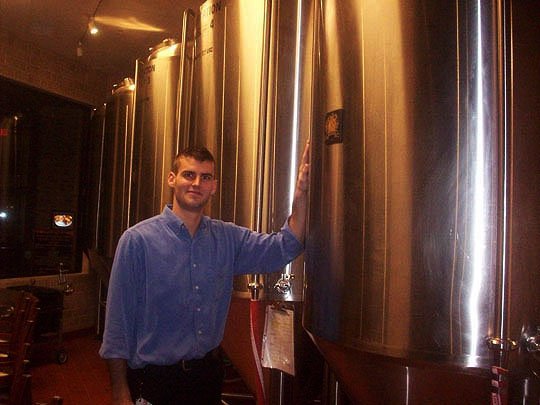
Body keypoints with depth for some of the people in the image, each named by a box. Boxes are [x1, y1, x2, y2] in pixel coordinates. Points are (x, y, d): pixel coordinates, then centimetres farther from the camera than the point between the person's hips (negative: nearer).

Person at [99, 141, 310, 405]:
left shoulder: (227, 238, 1)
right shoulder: (137, 240, -12)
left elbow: (283, 248, -8)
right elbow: (118, 321, -10)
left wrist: (300, 195, -21)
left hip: (207, 373, 4)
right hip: (154, 380, -4)